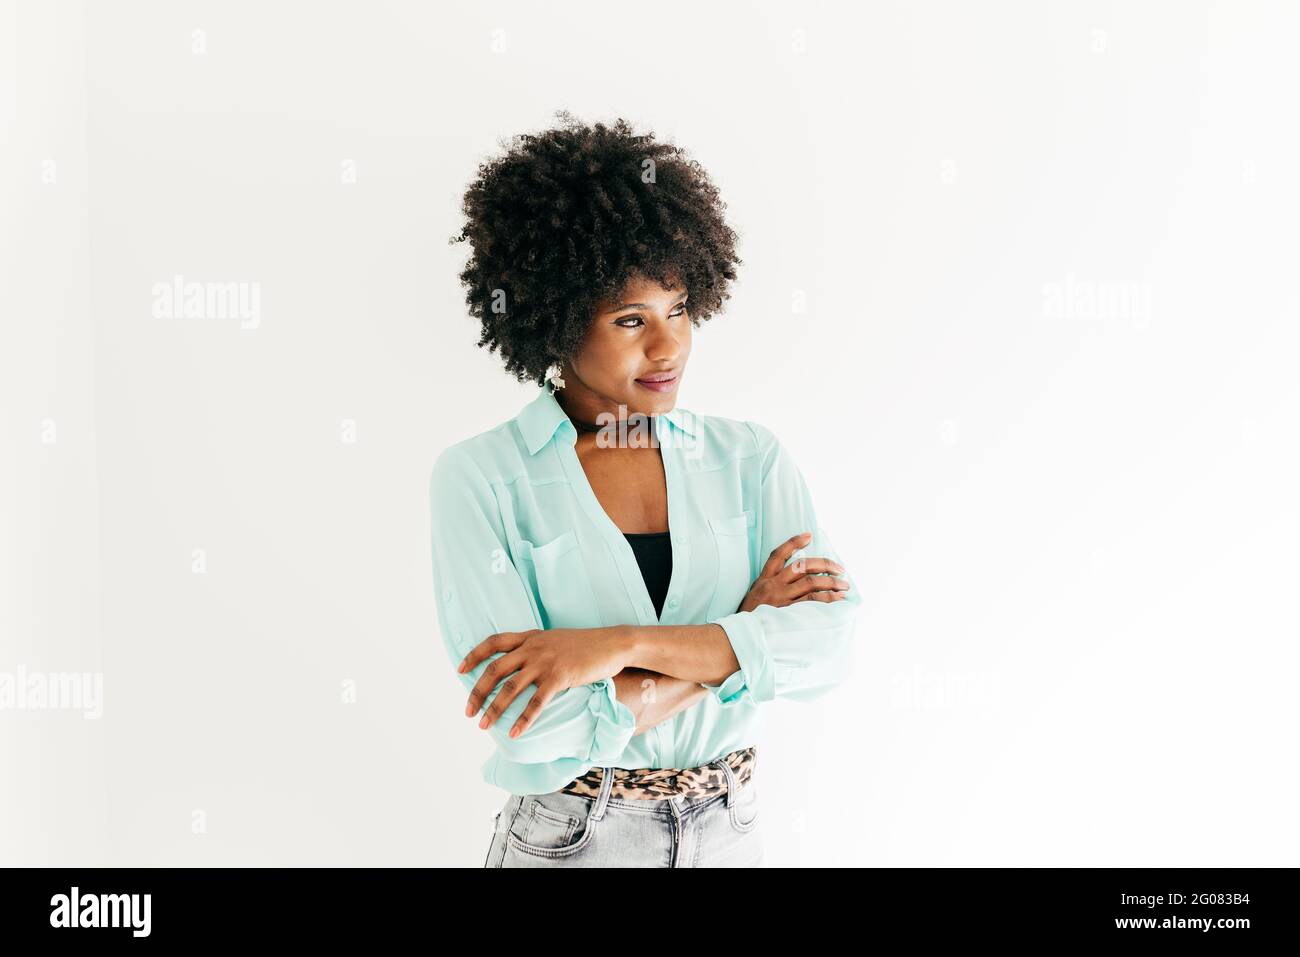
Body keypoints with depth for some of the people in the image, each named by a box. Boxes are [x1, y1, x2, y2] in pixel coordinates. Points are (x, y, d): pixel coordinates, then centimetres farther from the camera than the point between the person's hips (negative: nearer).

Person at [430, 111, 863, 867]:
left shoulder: (750, 457, -3)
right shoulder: (480, 479, -12)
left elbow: (832, 642, -15)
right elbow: (529, 723, -21)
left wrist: (620, 642, -25)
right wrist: (744, 633, -15)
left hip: (731, 836, 3)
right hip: (566, 841, -3)